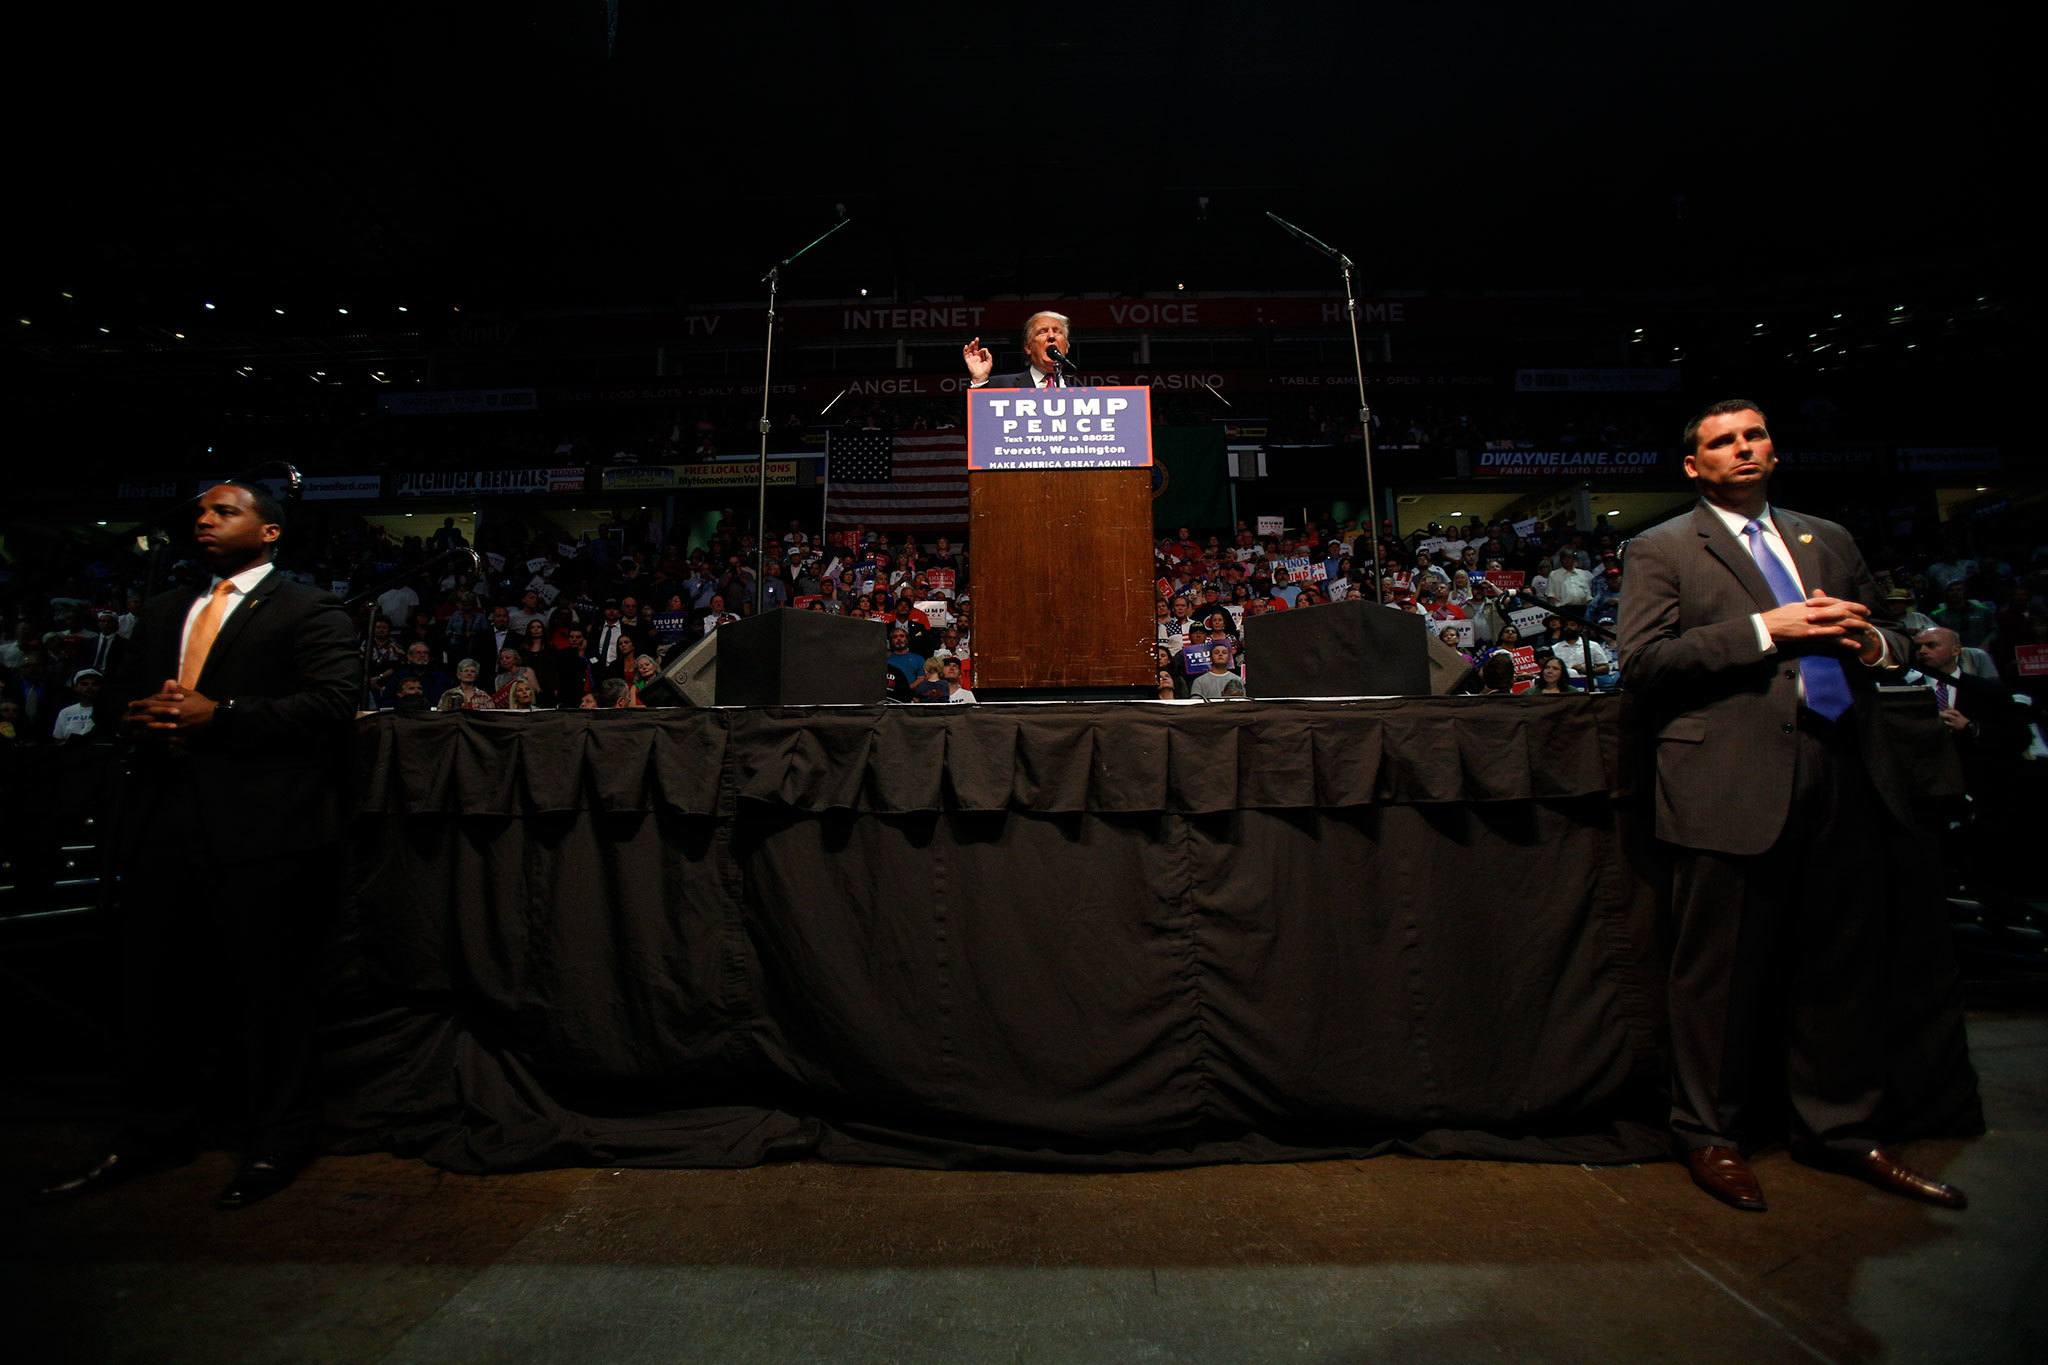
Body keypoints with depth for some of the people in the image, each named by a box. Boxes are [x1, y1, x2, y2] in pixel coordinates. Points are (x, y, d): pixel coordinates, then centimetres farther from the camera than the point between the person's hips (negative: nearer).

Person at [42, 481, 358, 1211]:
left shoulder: (307, 611, -3)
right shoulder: (164, 612, 21)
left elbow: (331, 705, -14)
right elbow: (128, 694, 22)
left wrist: (219, 716, -17)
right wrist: (140, 715, -1)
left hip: (260, 829, -7)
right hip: (164, 823, 7)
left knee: (268, 990, 3)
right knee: (157, 984, 16)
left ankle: (276, 1142, 17)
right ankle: (157, 1129, 34)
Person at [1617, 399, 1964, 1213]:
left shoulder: (1828, 540, 21)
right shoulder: (1662, 550, 2)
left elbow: (1887, 640, 23)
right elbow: (1642, 662, -9)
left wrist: (1872, 644, 0)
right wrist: (1765, 630, -15)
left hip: (1842, 779, 6)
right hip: (1734, 785, -5)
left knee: (1844, 964, 13)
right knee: (1719, 973, 3)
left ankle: (1839, 1130, 30)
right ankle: (1709, 1135, 18)